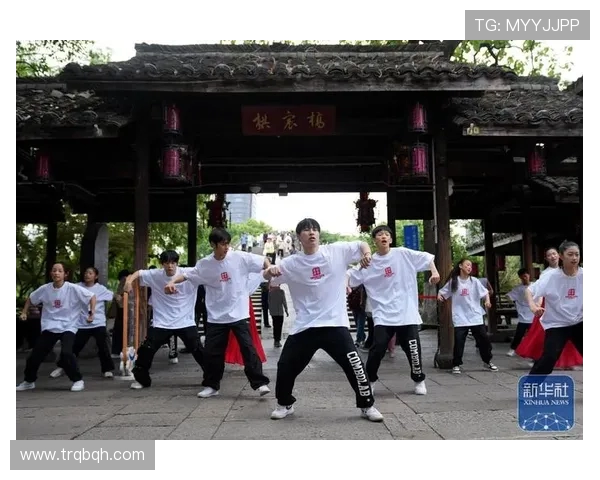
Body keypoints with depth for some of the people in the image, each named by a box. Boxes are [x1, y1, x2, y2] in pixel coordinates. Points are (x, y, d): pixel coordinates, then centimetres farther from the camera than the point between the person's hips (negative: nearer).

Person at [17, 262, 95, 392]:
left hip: (68, 327, -4)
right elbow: (31, 299, 17)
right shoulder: (45, 289, -3)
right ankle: (28, 381, 33)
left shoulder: (73, 288, -14)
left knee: (66, 353, -25)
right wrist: (24, 312, 13)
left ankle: (78, 380, -6)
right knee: (35, 355, 7)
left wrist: (92, 312, -16)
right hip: (49, 327, 4)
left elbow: (92, 296, -8)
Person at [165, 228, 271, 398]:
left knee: (248, 348, -6)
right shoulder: (204, 264, -2)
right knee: (211, 351, 8)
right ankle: (212, 385, 24)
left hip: (239, 314, -3)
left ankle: (260, 383, 2)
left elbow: (263, 261, -2)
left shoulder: (240, 257, -8)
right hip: (216, 316, 3)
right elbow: (186, 275, 8)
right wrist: (172, 282, -11)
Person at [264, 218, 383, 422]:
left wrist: (366, 254, -14)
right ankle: (284, 404, 30)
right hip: (304, 326, 2)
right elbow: (269, 277, 7)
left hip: (335, 323, -2)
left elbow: (362, 245, 10)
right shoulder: (292, 263, 3)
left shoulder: (337, 251, 0)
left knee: (354, 365, -7)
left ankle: (367, 406, 14)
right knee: (285, 366, 6)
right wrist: (270, 270, -18)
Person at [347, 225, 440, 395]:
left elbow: (426, 258, 5)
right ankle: (369, 380, 13)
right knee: (378, 348, -8)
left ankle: (419, 380, 24)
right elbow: (351, 275, 4)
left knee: (413, 349, 1)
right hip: (383, 314, 0)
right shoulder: (369, 262, 4)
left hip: (406, 312, 0)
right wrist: (344, 283, -16)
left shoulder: (403, 254, 2)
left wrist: (434, 272, -10)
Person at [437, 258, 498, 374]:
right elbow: (443, 292, 7)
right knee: (458, 342, -3)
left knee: (484, 340, 8)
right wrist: (439, 295, -16)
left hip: (476, 317, 2)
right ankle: (456, 365, 11)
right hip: (460, 318, -2)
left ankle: (487, 361, 27)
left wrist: (487, 300, -15)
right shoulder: (453, 281, 0)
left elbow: (485, 292, 5)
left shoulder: (474, 281, 3)